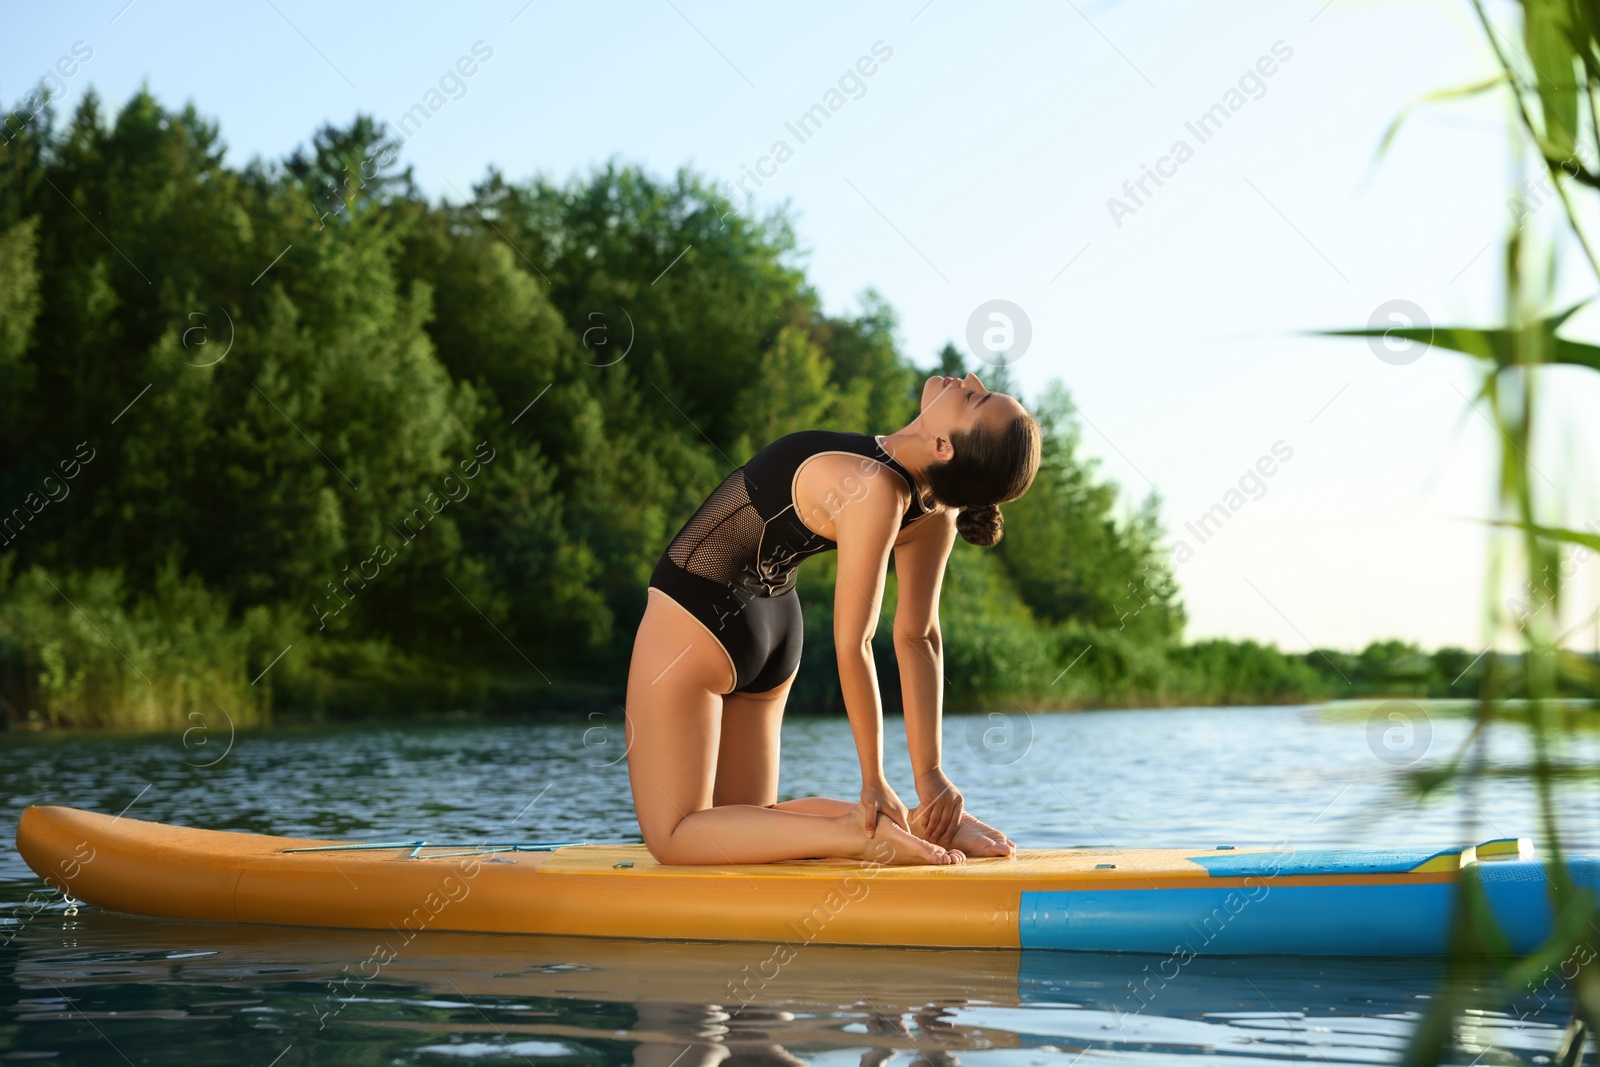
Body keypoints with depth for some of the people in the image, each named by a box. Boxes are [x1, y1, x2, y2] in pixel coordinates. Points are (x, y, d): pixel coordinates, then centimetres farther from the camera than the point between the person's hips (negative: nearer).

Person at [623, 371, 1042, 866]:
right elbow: (917, 637, -4)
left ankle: (858, 832, -13)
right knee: (746, 823, 20)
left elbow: (853, 645, -25)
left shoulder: (874, 490, -30)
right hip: (772, 626, 8)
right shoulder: (935, 507, -9)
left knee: (674, 835, 1)